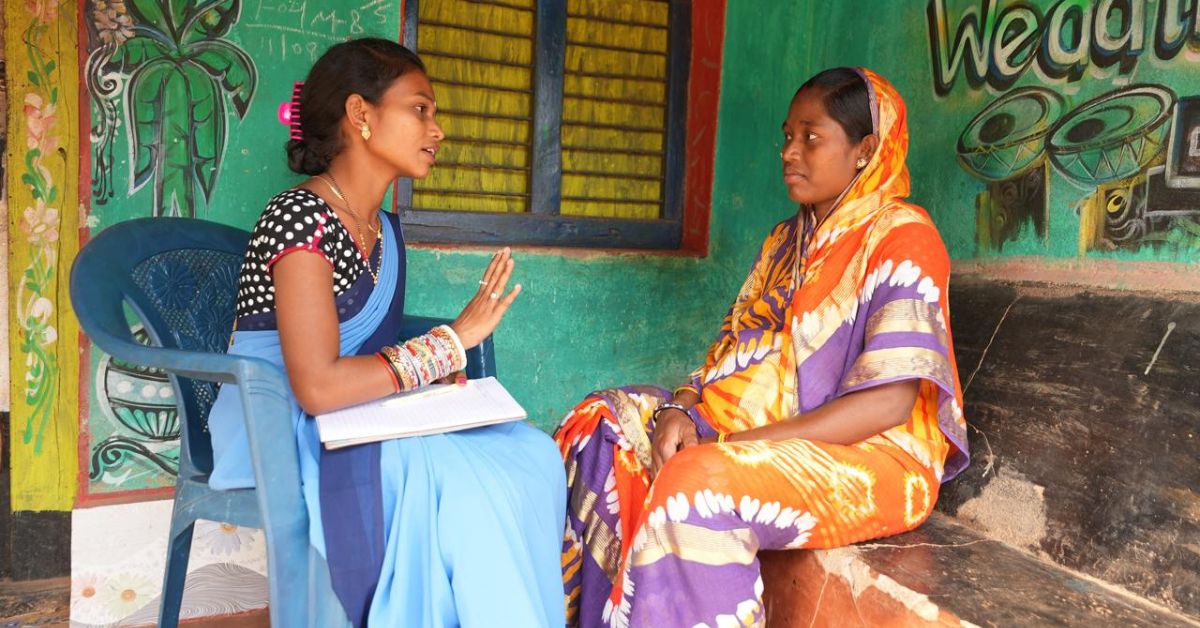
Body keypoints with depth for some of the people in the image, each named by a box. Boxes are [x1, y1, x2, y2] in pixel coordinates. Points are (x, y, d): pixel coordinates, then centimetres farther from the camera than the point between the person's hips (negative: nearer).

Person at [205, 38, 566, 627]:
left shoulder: (385, 228, 10)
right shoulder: (299, 215, -16)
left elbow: (372, 355, 11)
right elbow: (318, 388, -26)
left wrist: (432, 372, -11)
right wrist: (453, 340, -21)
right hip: (286, 433, -7)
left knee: (530, 453, -13)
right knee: (465, 479, -28)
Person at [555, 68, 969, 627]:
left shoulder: (902, 236, -9)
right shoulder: (786, 240, 15)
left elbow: (890, 402, -19)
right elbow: (734, 352, 12)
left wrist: (734, 445, -23)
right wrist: (680, 408, -10)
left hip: (869, 455, -7)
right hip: (762, 438, 8)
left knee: (698, 481, -34)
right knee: (602, 425, -6)